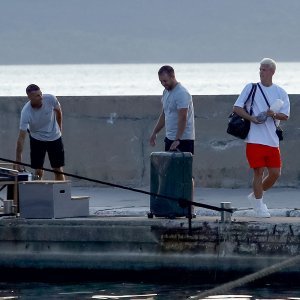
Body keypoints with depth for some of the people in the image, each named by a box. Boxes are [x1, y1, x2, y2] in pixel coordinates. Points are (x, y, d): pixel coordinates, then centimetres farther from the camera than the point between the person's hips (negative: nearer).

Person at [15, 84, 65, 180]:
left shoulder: (50, 99, -23)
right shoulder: (26, 112, -30)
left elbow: (58, 111, 3)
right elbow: (21, 137, -31)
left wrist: (60, 128, 14)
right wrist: (18, 162, -35)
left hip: (54, 137, 2)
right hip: (37, 139, -2)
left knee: (58, 170, 3)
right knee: (38, 171, -3)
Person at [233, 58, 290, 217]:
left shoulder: (280, 93, 8)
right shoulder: (251, 88, 5)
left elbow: (285, 115, 3)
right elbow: (236, 107, 3)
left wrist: (274, 114, -18)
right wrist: (251, 117, -13)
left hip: (272, 140, 3)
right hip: (254, 138, -3)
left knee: (275, 173, 1)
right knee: (259, 171, -6)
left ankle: (256, 195, 24)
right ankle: (259, 206, 5)